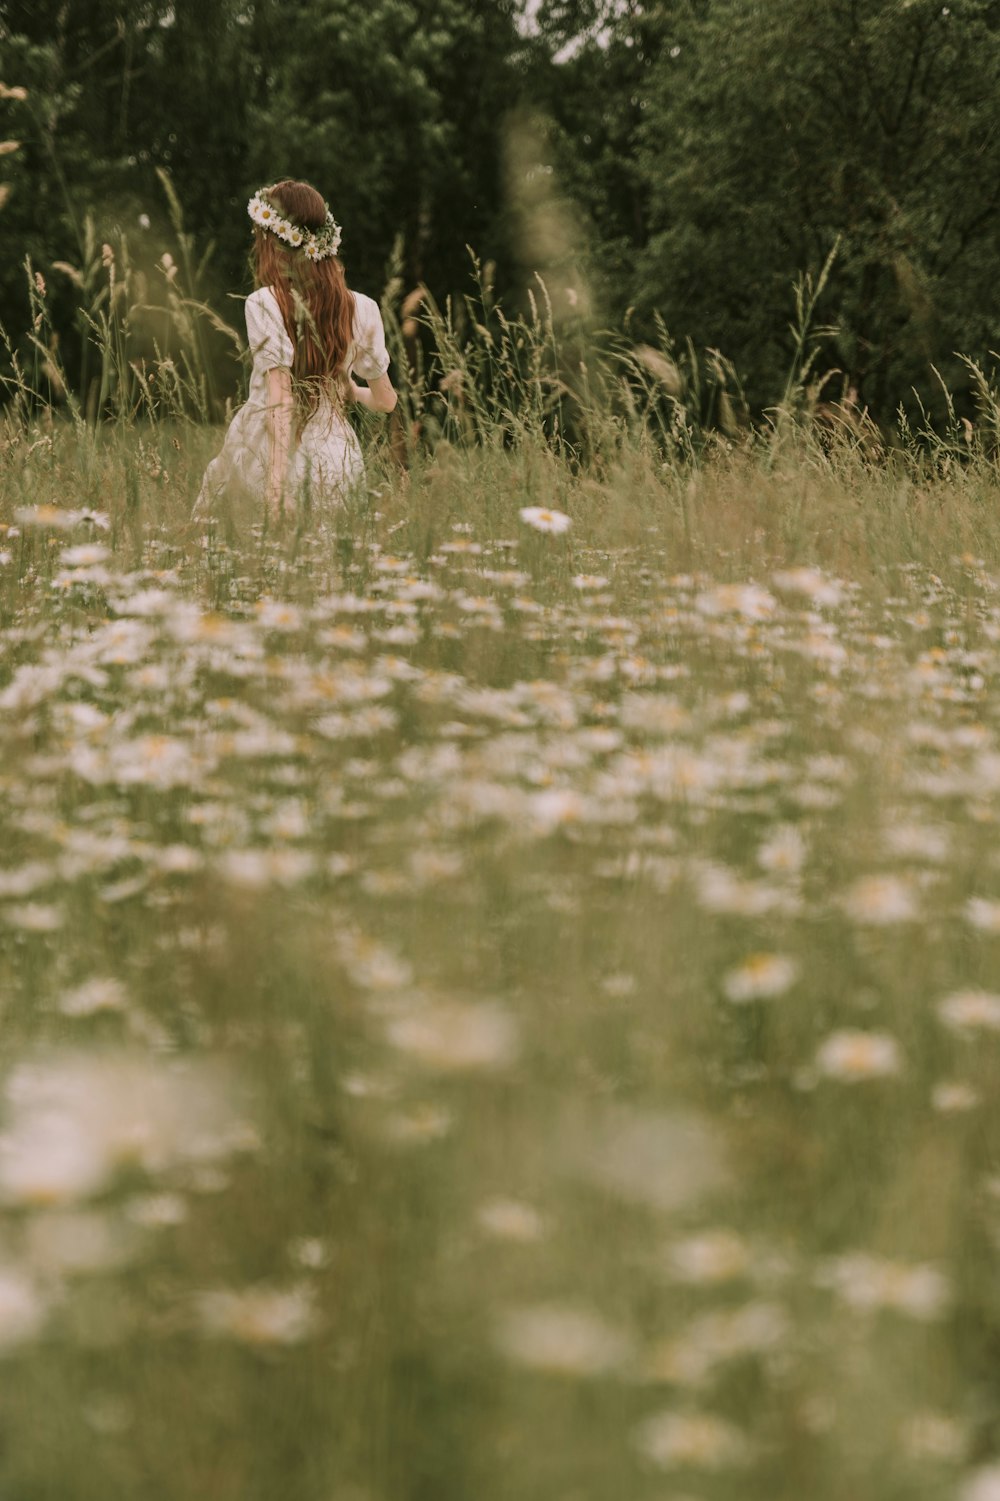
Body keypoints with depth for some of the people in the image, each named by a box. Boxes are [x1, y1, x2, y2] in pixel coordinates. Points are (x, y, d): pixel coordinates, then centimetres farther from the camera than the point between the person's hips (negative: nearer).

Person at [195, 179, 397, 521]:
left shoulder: (265, 304, -11)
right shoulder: (361, 310, 0)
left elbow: (279, 396, -17)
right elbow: (385, 401, 8)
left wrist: (276, 480, -19)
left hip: (265, 453, -2)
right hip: (334, 463, 3)